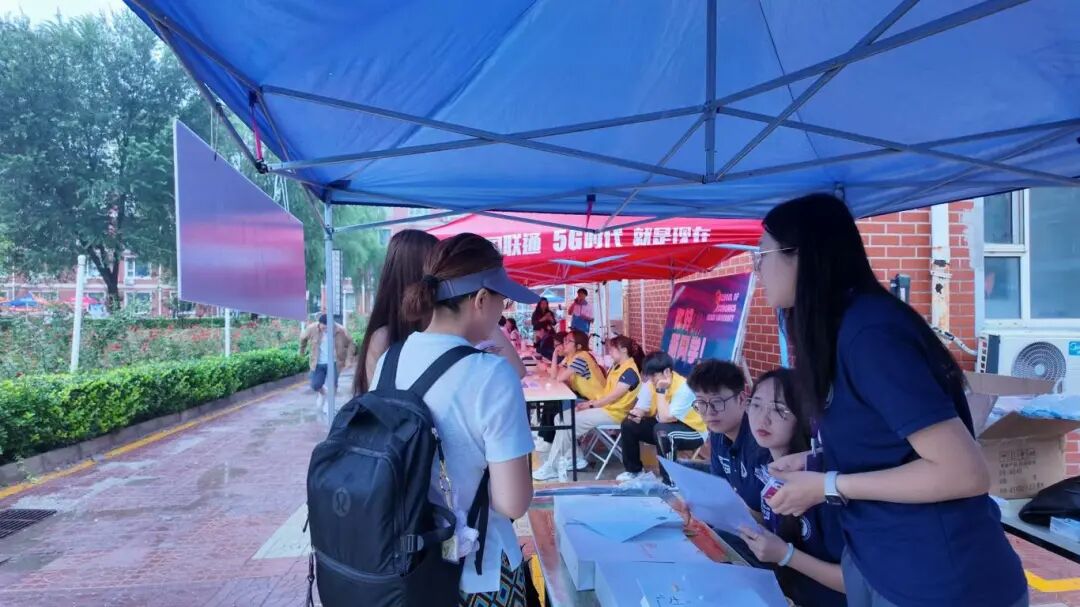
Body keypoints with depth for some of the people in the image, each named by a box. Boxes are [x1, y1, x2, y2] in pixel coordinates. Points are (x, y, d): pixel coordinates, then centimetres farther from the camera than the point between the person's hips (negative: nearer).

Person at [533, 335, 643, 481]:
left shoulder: (630, 371, -16)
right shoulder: (617, 367, 14)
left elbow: (613, 396, -19)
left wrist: (591, 405, -11)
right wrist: (590, 403, -1)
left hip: (613, 413, -10)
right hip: (604, 407, 10)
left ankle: (552, 467, -9)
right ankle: (575, 457, 1)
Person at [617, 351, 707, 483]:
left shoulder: (683, 388, -29)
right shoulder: (650, 383, -9)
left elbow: (664, 418, -34)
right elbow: (641, 408, -2)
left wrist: (661, 391, -31)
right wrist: (636, 413, -25)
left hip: (694, 432, -7)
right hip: (664, 426, 7)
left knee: (662, 430, -36)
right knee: (629, 424, -6)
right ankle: (634, 470, 12)